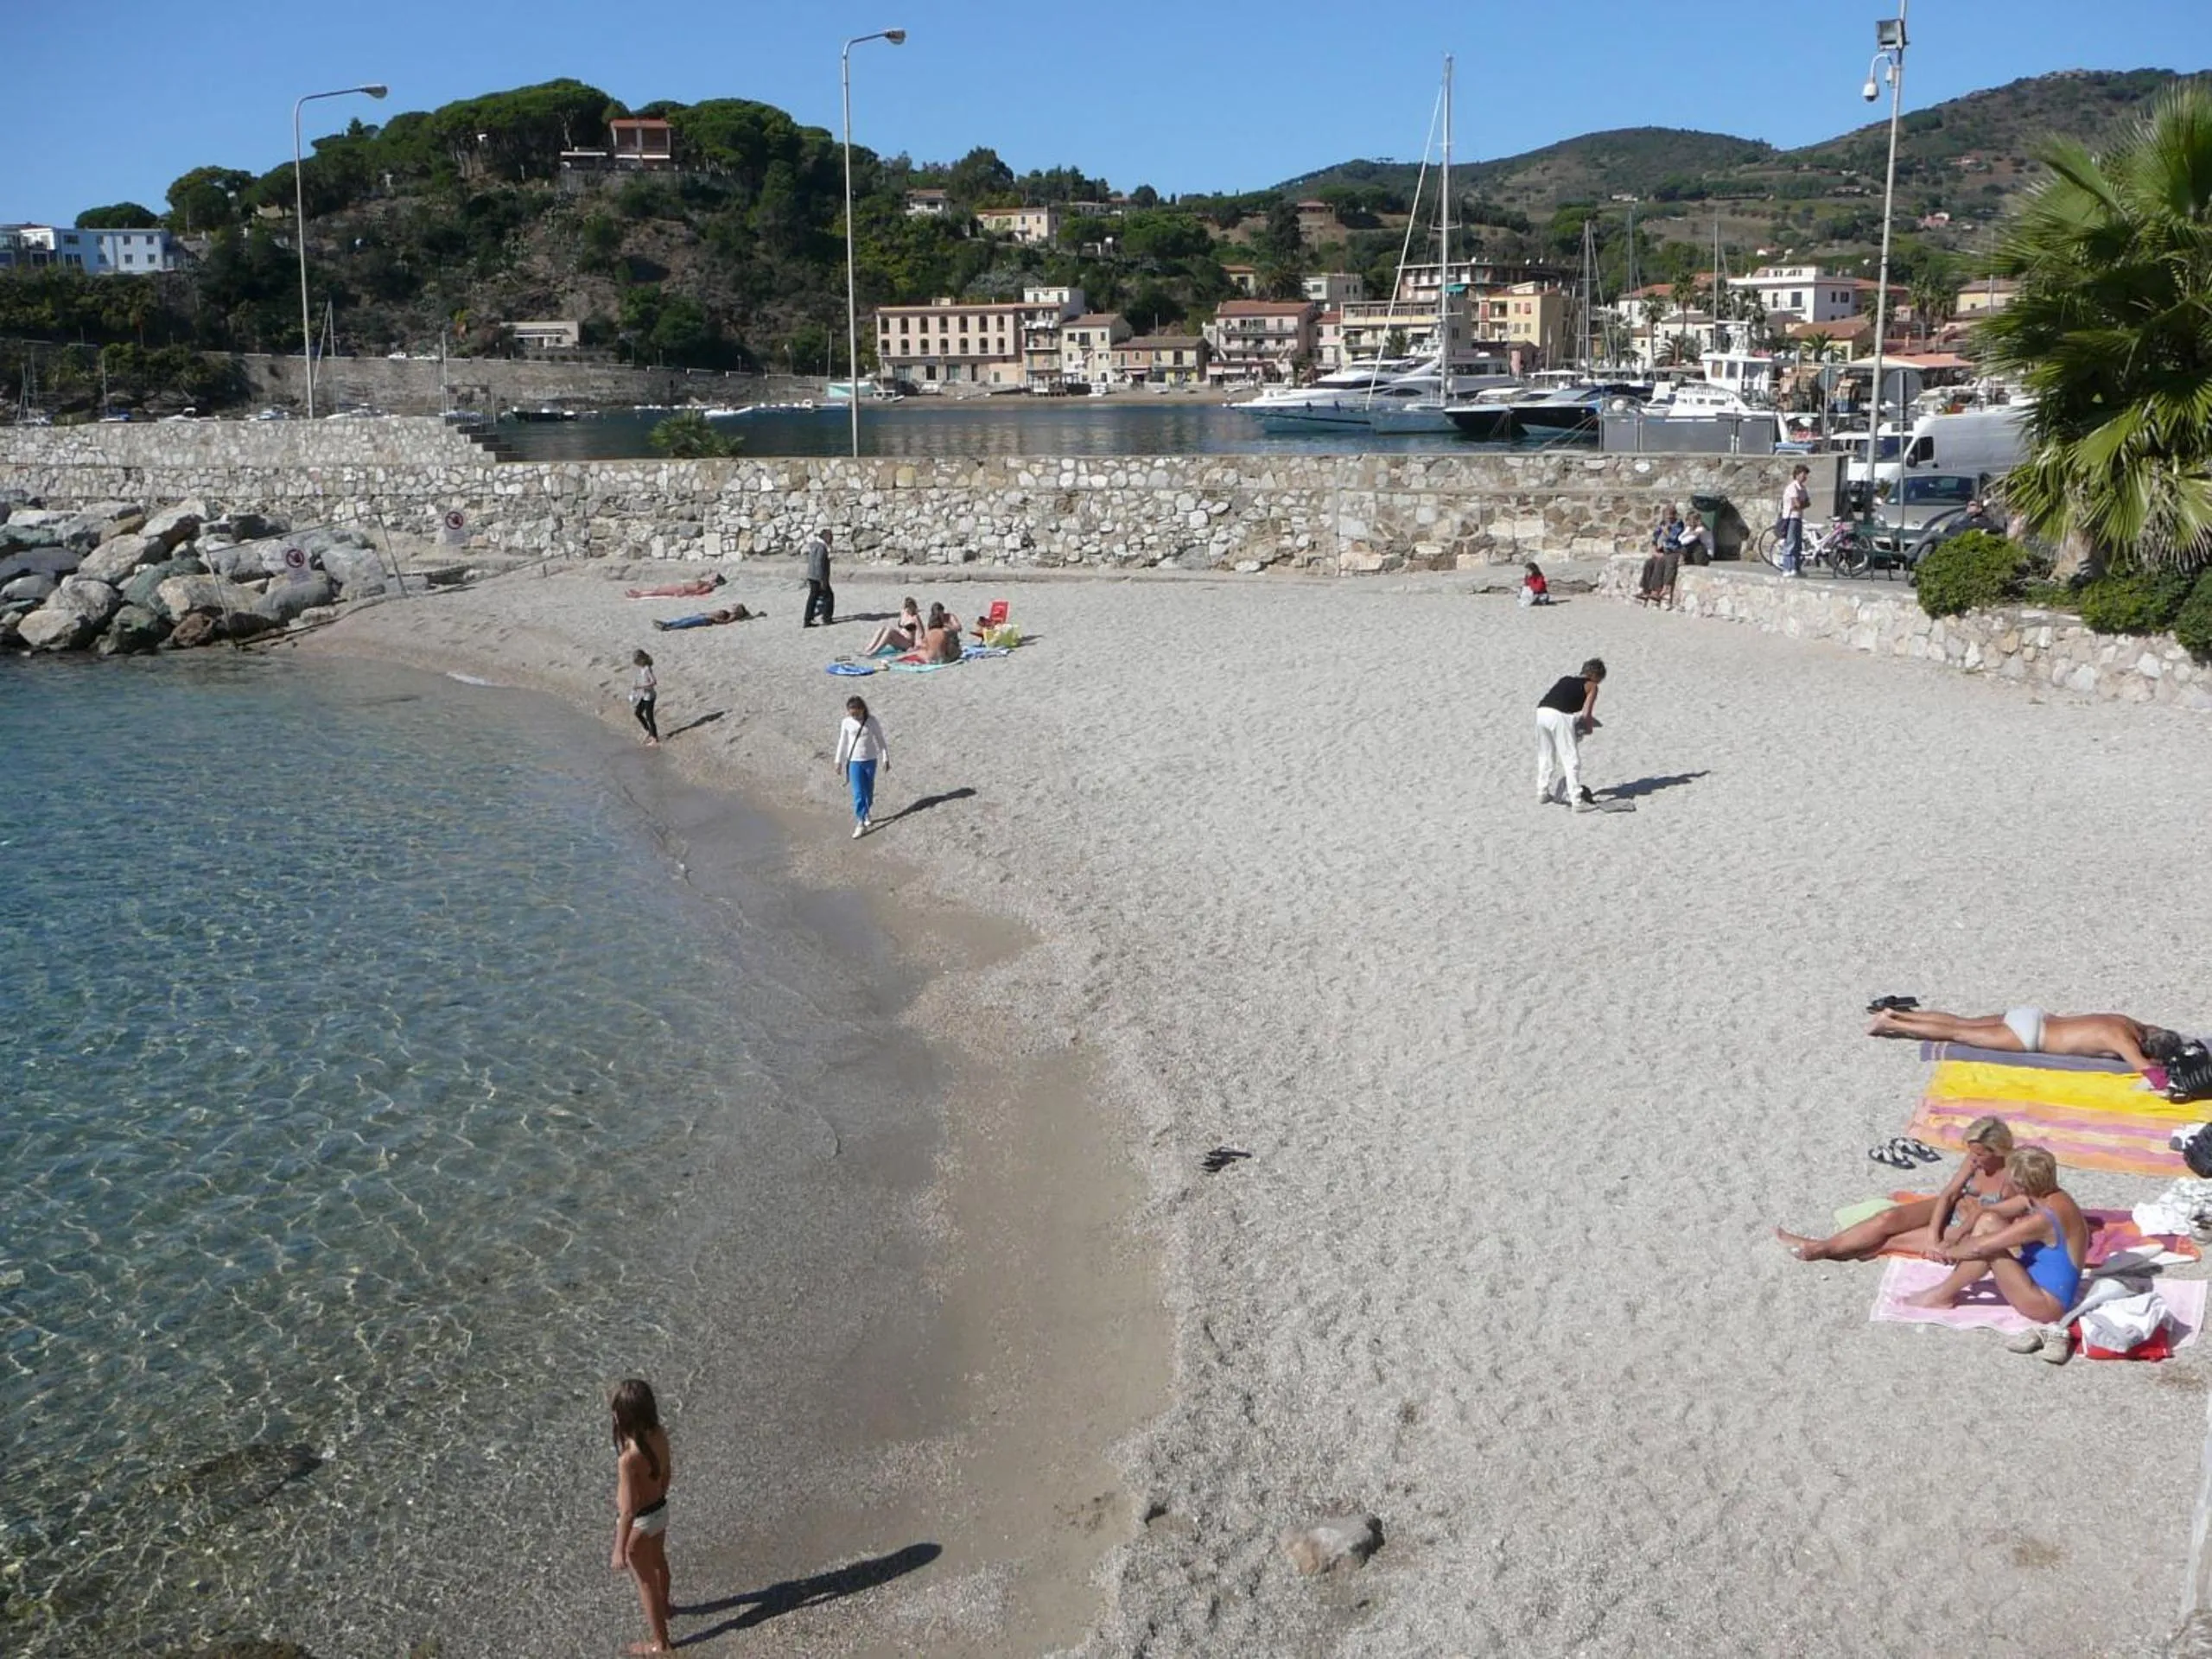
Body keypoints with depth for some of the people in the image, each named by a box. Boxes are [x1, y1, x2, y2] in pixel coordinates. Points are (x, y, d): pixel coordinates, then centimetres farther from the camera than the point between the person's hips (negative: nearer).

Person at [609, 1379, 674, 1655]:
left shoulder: (628, 1458, -38)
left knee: (646, 1581, 17)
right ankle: (662, 1607, 63)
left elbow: (628, 1511, -29)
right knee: (658, 1562, 34)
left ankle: (661, 1644, 37)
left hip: (639, 1523, -7)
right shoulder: (659, 1435, -16)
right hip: (660, 1510, 7)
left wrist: (619, 1550, -17)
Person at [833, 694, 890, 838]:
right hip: (854, 761, 0)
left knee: (869, 790, 14)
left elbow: (881, 740, 0)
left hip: (870, 760, 0)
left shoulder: (872, 721, -10)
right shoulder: (847, 723, -6)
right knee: (858, 793, -7)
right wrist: (838, 761, 11)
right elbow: (843, 742, 5)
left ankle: (868, 812, 40)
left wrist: (886, 759, 1)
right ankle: (861, 824, -6)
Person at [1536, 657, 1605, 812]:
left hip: (1541, 711, 6)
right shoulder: (1591, 686, 13)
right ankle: (1577, 801, 3)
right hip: (1560, 716, -6)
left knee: (1545, 757, 23)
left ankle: (1542, 793, 34)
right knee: (1571, 760, 2)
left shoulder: (1565, 678, 30)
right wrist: (1589, 728, 21)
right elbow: (1586, 714, 2)